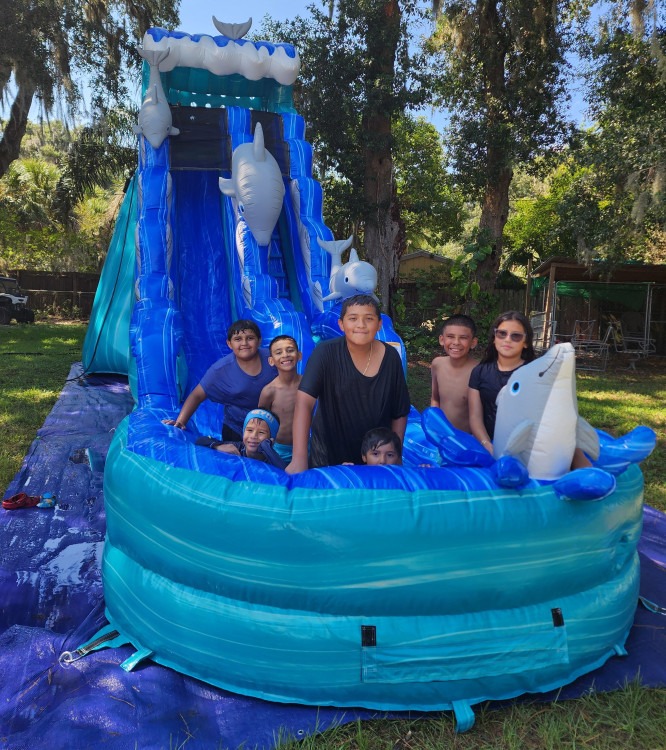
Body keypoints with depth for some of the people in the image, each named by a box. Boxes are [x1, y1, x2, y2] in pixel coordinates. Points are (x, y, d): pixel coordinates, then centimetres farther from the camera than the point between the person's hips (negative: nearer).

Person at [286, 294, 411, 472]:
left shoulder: (391, 357, -11)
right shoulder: (326, 353, -19)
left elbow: (400, 413, -2)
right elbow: (304, 402, -28)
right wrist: (299, 459, -36)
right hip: (327, 456, -1)